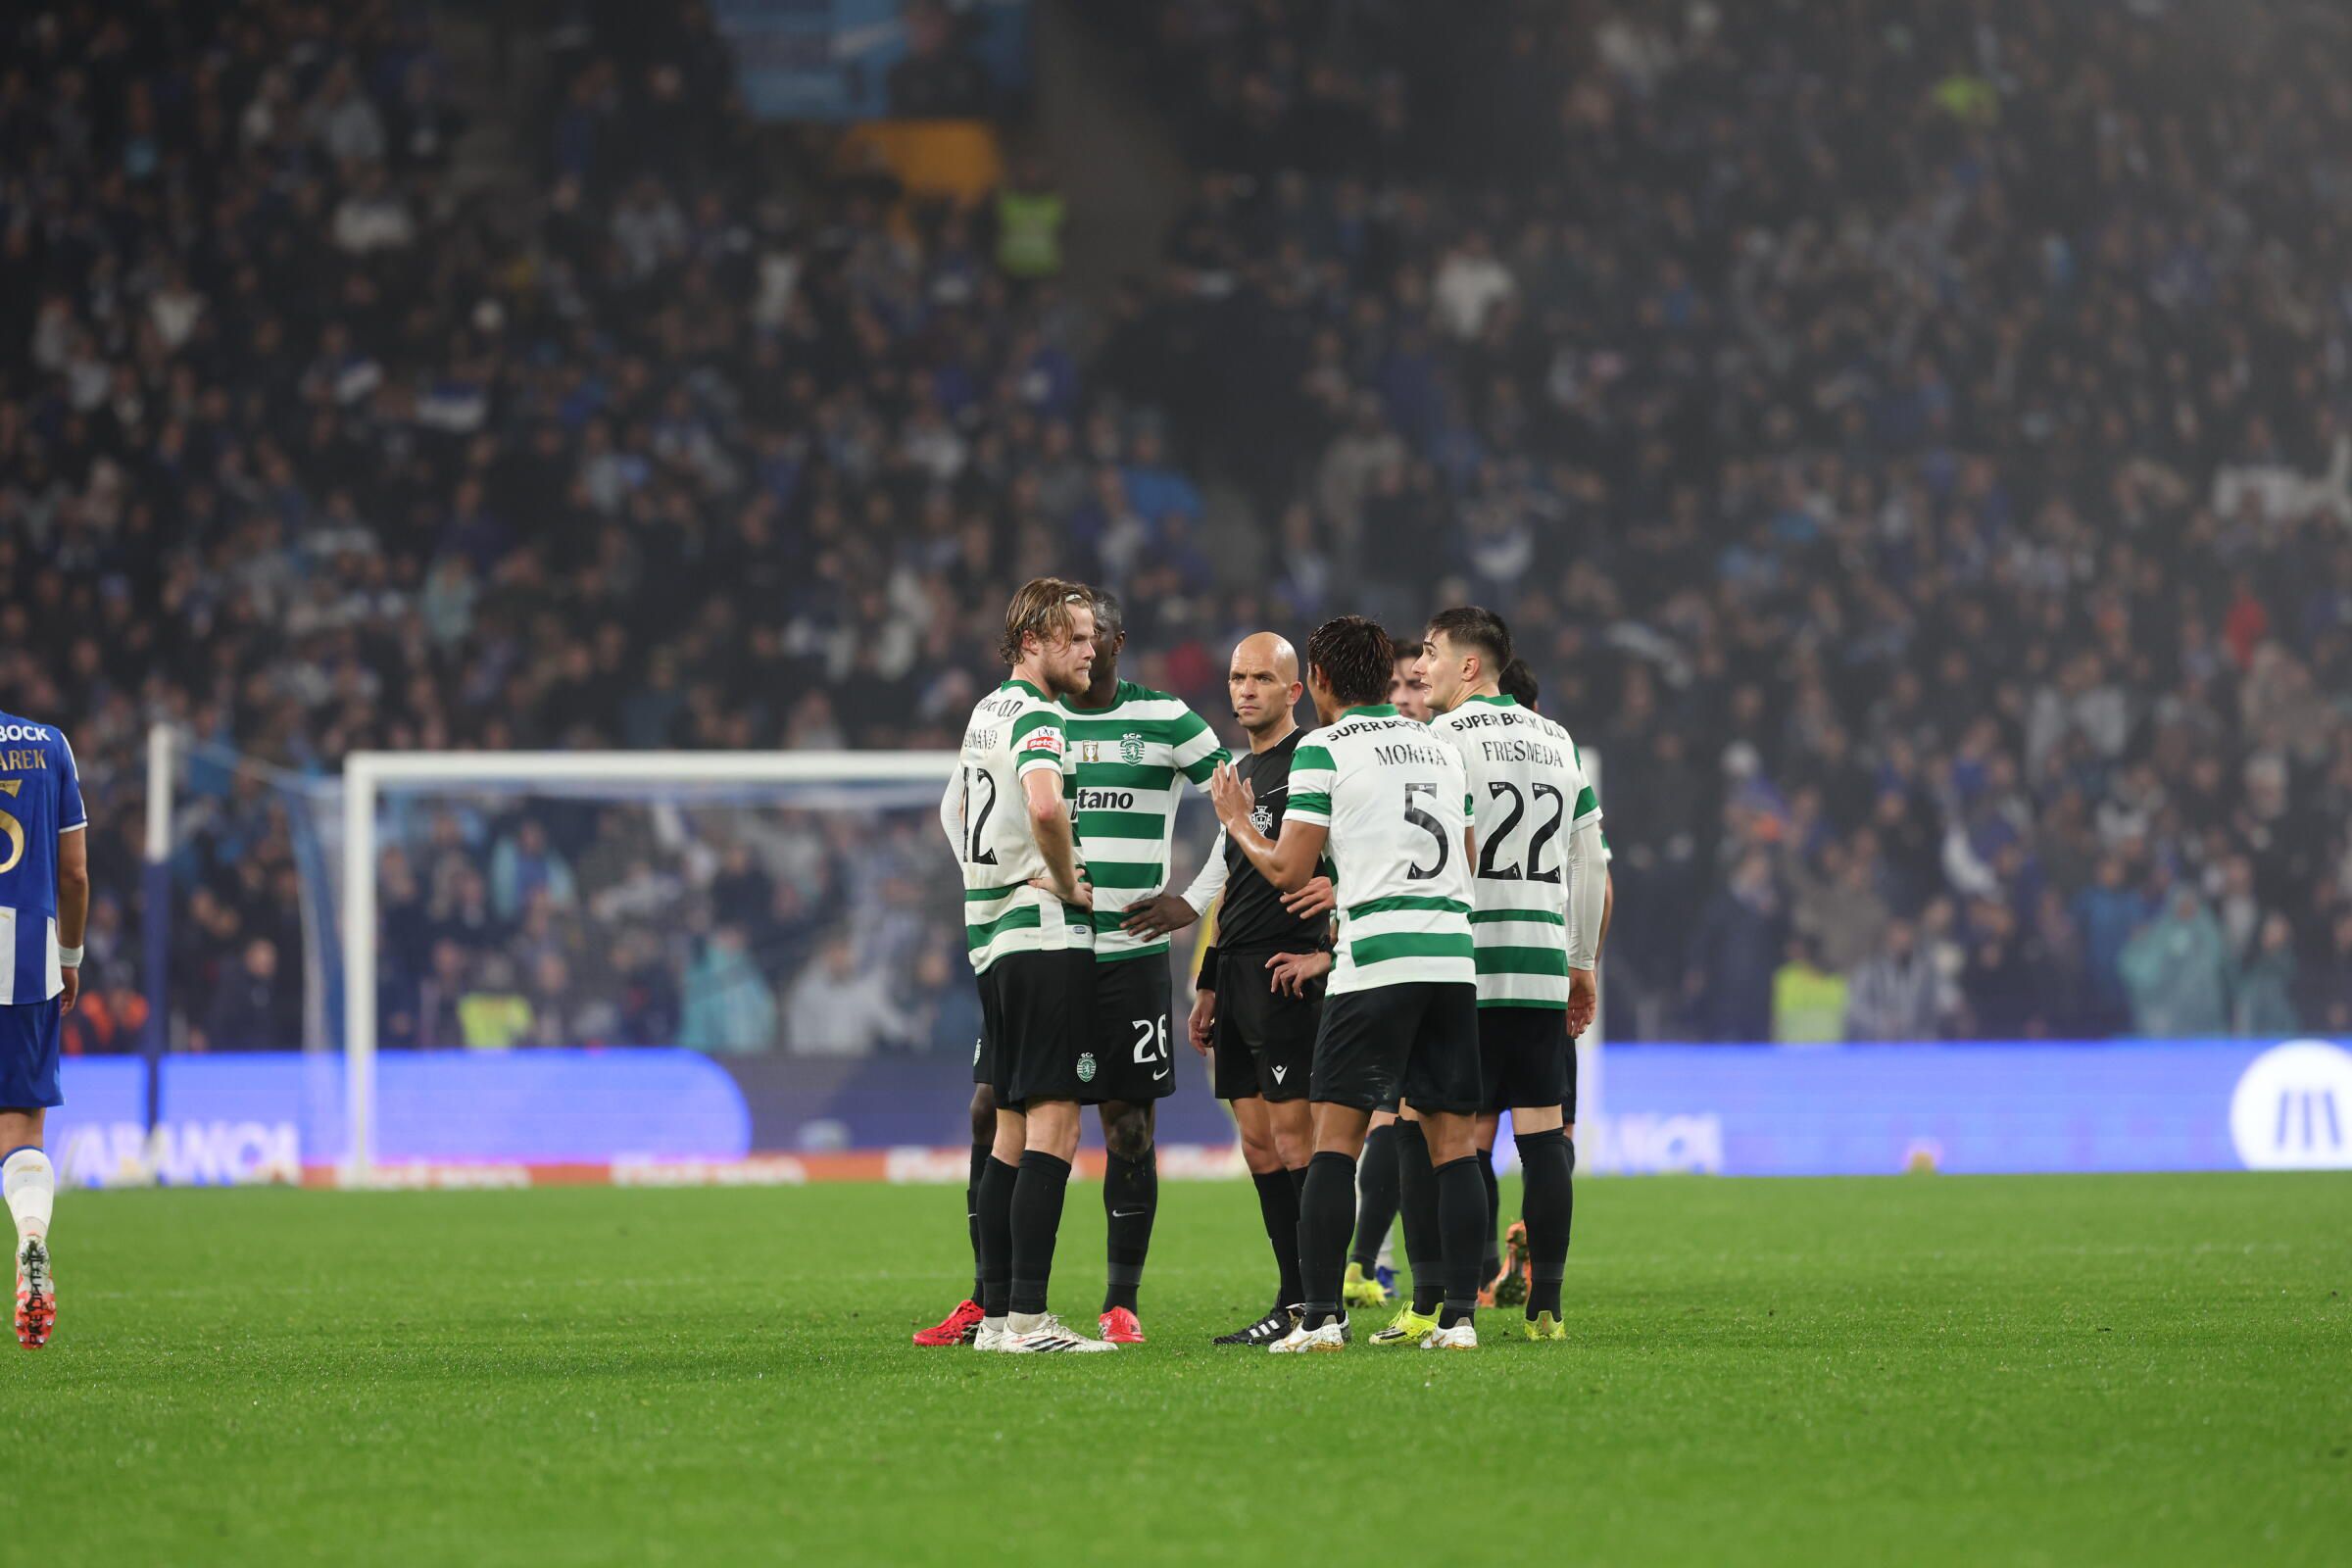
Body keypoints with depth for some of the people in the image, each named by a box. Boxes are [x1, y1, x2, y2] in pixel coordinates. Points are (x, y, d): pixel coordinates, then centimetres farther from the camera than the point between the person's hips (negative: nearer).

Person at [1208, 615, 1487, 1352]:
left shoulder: (1324, 748, 0)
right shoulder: (1442, 749, 18)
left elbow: (1288, 871, -3)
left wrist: (1239, 826, 17)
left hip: (1377, 961, -5)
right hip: (1454, 958, 5)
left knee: (1336, 1134, -3)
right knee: (1451, 1140, 6)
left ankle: (1321, 1316, -9)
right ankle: (1459, 1314, 0)